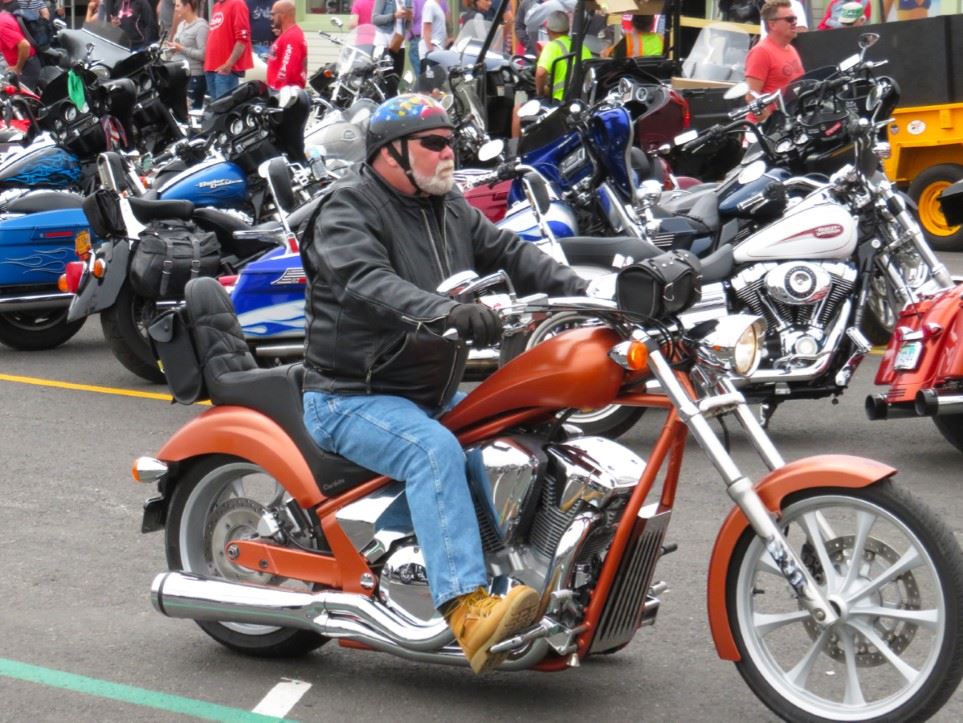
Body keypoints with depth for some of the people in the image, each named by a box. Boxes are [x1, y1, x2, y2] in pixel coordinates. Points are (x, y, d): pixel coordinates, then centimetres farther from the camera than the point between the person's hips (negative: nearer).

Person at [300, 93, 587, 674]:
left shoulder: (451, 209, 15)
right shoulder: (349, 208, -11)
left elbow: (511, 252, 7)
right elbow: (369, 283, -29)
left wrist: (582, 292, -10)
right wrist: (446, 314, -46)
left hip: (435, 394, 9)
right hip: (352, 400, -8)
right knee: (435, 451, -34)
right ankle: (468, 612, -46)